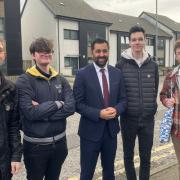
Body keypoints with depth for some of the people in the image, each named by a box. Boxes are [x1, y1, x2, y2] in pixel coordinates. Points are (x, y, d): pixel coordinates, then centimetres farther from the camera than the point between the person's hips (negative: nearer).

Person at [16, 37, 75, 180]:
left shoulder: (60, 79, 3)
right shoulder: (24, 81, -11)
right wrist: (57, 104, -14)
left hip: (59, 141, 4)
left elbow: (71, 107, -10)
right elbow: (30, 112, -22)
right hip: (35, 145, -4)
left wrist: (42, 111, -19)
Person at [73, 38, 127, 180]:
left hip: (111, 130, 4)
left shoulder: (117, 73, 3)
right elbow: (78, 104, -11)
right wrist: (98, 114, -23)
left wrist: (116, 110, -16)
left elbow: (123, 99, 5)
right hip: (90, 131, -3)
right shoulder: (82, 74, -9)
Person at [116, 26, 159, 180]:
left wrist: (151, 107, 8)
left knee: (146, 157, 11)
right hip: (128, 118, -1)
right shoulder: (121, 64, -7)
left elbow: (155, 89, 11)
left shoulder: (153, 65, 1)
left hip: (148, 119, 2)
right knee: (128, 155, 14)